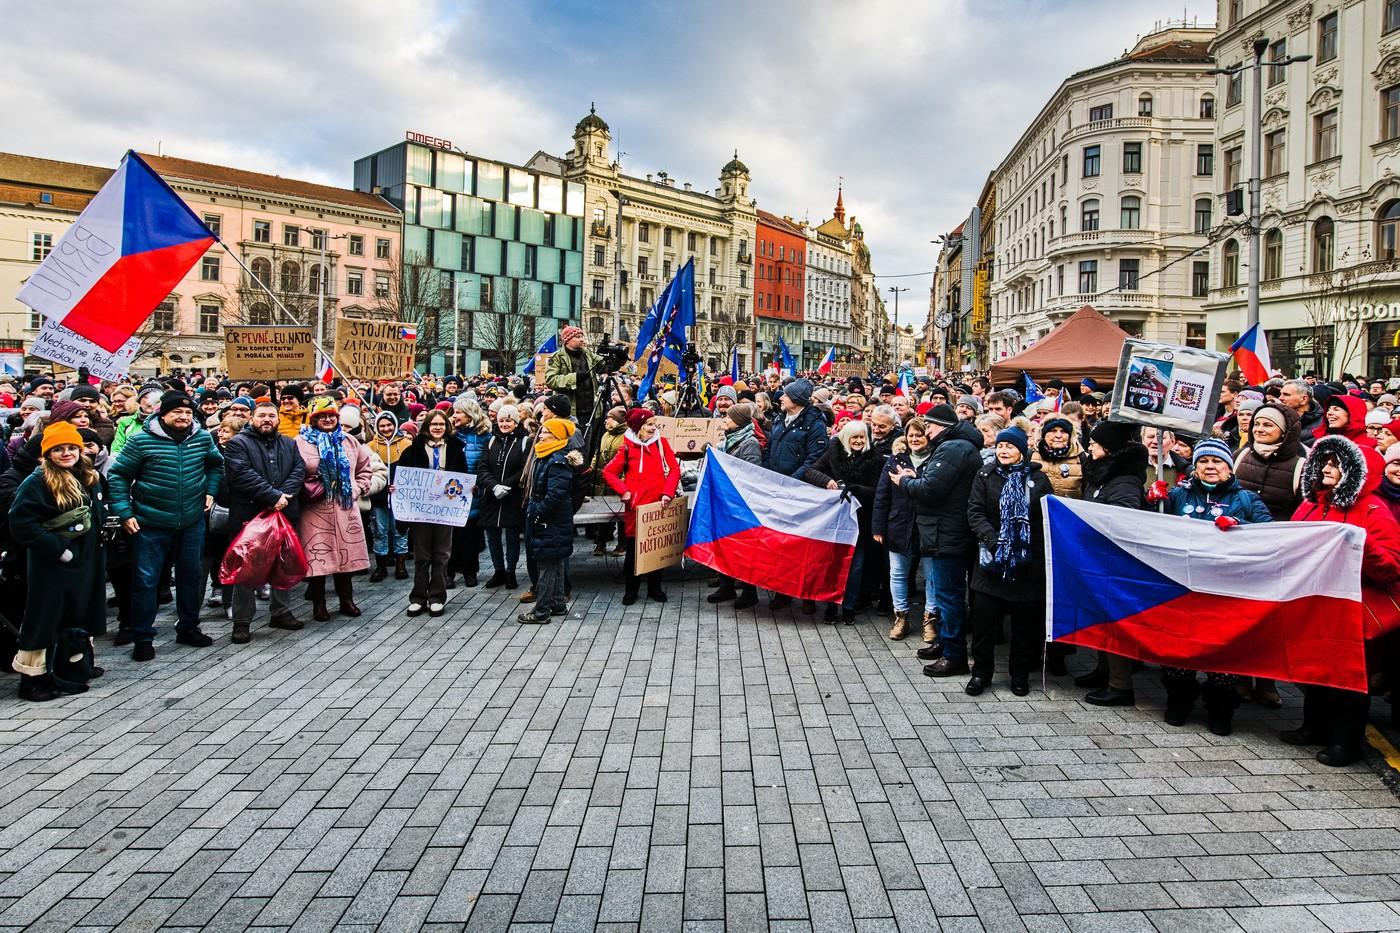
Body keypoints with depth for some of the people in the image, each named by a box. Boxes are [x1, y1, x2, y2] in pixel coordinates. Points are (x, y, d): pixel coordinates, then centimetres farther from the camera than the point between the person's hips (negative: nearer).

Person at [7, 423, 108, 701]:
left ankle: (69, 673, 24)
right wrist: (57, 548, -19)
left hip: (85, 564, 7)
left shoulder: (91, 479, 10)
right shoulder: (37, 482, -12)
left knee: (78, 619, 13)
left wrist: (98, 539, 7)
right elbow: (21, 522, -19)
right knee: (45, 619, 0)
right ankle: (32, 678, 12)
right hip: (51, 566, -7)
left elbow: (100, 513, 24)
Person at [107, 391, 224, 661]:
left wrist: (210, 491, 7)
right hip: (151, 524, -4)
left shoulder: (203, 438, -1)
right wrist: (125, 513, -10)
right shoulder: (141, 440, -12)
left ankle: (188, 627, 30)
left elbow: (216, 464, 19)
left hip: (192, 522, 4)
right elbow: (118, 476, -5)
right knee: (145, 580, 1)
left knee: (191, 575, 14)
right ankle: (142, 638, 14)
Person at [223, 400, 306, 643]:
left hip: (284, 514, 5)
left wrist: (283, 496, -15)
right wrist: (274, 496, -20)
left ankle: (281, 612, 26)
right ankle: (242, 622, 9)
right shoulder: (238, 443, -2)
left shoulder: (289, 444, 15)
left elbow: (299, 470, 2)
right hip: (248, 516, -5)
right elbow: (242, 474, -16)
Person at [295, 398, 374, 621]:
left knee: (346, 553, 9)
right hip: (315, 510, -4)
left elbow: (365, 469, 18)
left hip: (345, 508, 4)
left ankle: (347, 600, 21)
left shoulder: (349, 442, 11)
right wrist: (307, 490, -12)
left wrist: (358, 489, 6)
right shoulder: (301, 442, -2)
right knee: (317, 556, -1)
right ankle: (318, 604, 12)